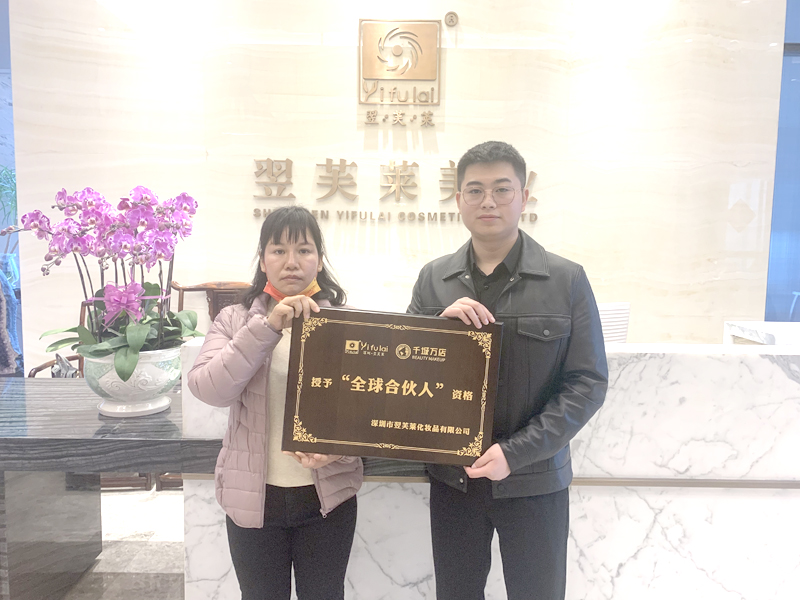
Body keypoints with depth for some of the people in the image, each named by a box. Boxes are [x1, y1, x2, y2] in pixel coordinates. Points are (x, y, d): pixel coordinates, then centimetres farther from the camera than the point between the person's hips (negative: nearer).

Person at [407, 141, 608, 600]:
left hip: (534, 482, -2)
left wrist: (515, 453, -17)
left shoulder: (568, 280, -7)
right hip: (452, 478, 3)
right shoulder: (433, 278, 1)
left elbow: (588, 382, -8)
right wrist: (440, 322, -17)